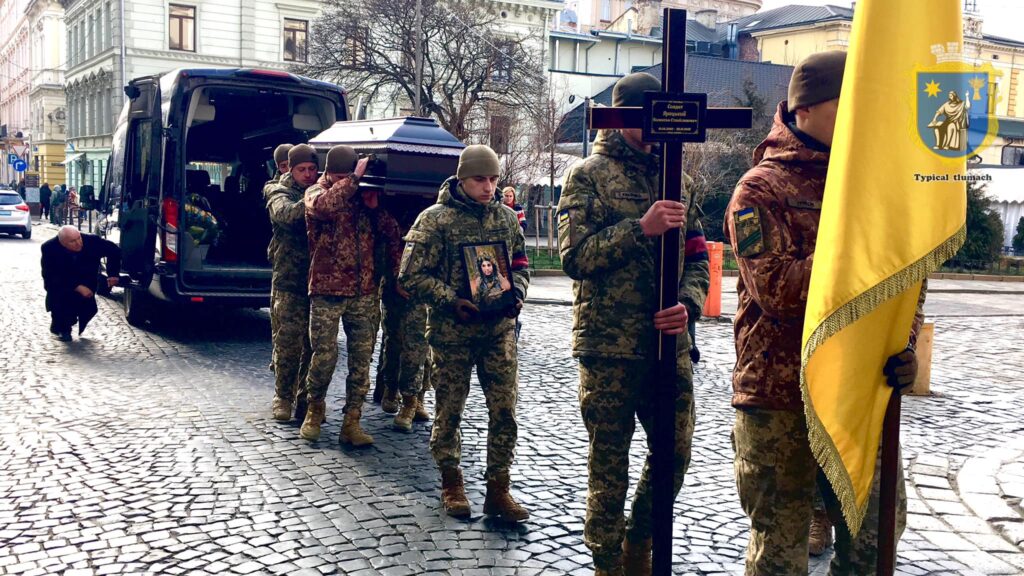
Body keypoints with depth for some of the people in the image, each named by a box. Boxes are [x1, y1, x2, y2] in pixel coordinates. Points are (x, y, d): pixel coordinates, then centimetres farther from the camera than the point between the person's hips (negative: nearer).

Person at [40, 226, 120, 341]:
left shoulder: (92, 241, -26)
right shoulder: (50, 248, -28)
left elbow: (114, 251, -9)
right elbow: (49, 276, -29)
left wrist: (113, 274, -19)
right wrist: (77, 287, -37)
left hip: (86, 285, 2)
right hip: (60, 285, -1)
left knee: (89, 309, -13)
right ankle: (61, 329, 6)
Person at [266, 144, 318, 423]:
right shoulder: (280, 194, 1)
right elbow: (286, 214, -23)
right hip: (289, 282, -3)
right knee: (287, 343, -1)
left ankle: (306, 399, 17)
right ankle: (283, 397, 15)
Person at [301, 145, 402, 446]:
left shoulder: (364, 194, 9)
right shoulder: (317, 192, 1)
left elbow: (392, 233, 13)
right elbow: (323, 206, -25)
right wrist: (353, 179, -20)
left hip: (364, 292, 3)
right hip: (327, 290, -3)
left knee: (362, 359, 2)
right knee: (324, 356, -2)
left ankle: (351, 423, 9)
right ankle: (314, 410, 22)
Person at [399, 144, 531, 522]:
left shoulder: (506, 217, 6)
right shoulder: (435, 219, -7)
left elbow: (520, 264, 16)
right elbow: (412, 276, -8)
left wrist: (516, 294, -4)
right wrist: (453, 301, -18)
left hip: (499, 329, 3)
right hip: (451, 331, -3)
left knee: (504, 410, 2)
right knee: (449, 411, 8)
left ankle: (498, 490, 13)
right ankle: (451, 485, 25)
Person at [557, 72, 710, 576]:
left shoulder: (673, 176, 14)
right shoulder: (589, 174, -1)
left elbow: (697, 256, 12)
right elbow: (574, 255, -11)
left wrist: (688, 303, -8)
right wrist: (641, 227, -20)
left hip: (669, 342, 5)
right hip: (609, 345, -5)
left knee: (675, 453, 12)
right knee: (609, 465, 6)